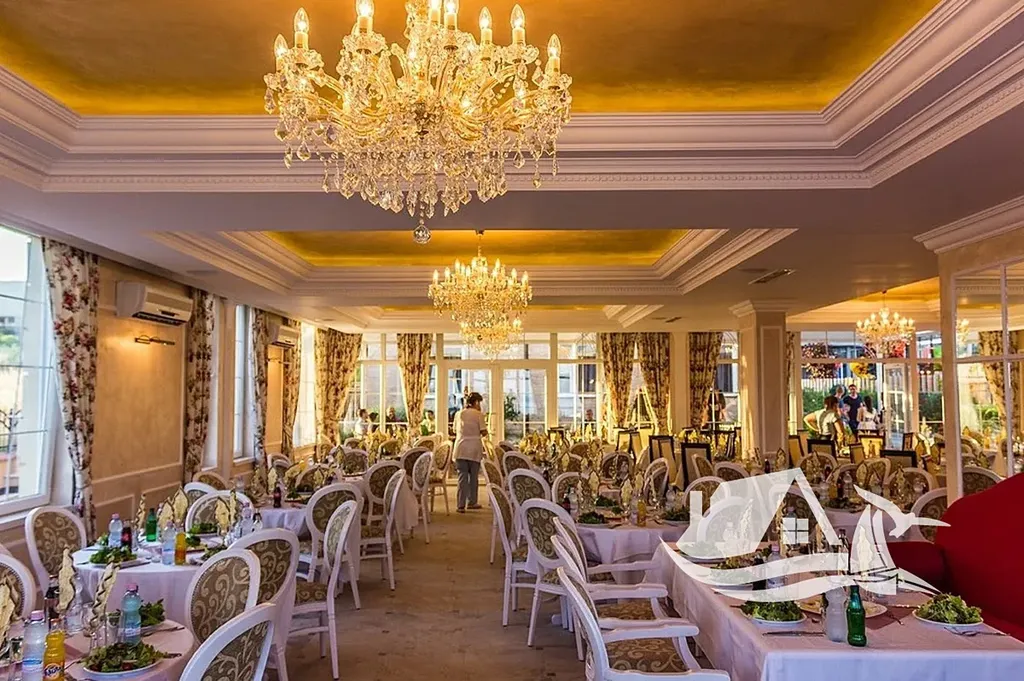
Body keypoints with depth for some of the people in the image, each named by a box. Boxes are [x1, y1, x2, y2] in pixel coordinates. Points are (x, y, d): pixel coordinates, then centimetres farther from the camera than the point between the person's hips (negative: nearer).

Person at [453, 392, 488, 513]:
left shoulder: (458, 414, 6)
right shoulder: (479, 414, -4)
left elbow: (455, 431, 13)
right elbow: (484, 432, -7)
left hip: (461, 449, 2)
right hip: (474, 449, -2)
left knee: (462, 476, 1)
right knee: (473, 476, 11)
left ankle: (461, 505, -5)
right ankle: (471, 502, 19)